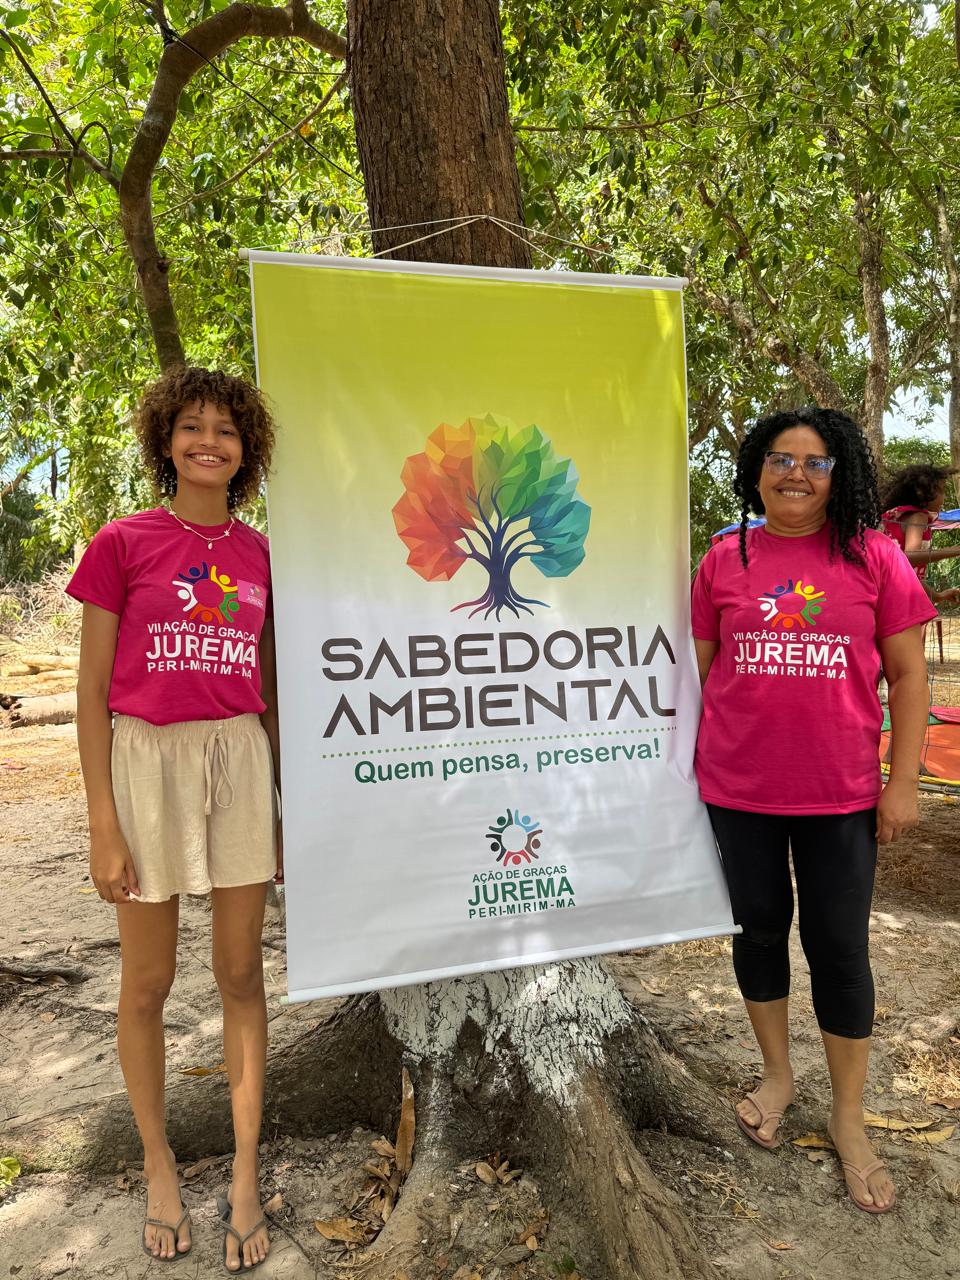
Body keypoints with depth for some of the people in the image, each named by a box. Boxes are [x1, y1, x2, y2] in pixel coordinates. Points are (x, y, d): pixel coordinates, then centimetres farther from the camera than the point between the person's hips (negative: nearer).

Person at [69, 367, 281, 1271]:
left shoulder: (258, 554, 6)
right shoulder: (123, 542, -3)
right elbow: (92, 690, -4)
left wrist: (282, 804, 12)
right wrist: (103, 823, -8)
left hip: (240, 761, 3)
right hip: (148, 761, -2)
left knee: (242, 972, 9)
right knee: (147, 982, 11)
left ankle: (245, 1179, 27)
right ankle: (158, 1166, 35)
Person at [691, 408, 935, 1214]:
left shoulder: (872, 556, -3)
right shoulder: (725, 560, 0)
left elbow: (907, 672, -1)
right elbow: (701, 669, 6)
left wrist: (904, 781, -5)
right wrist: (690, 765, 6)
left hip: (840, 793, -1)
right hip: (738, 789, 2)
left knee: (839, 945, 8)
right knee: (760, 927, 15)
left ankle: (849, 1119, 29)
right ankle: (777, 1074, 39)